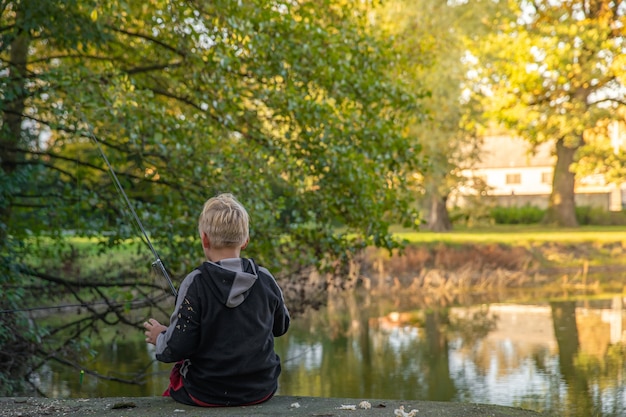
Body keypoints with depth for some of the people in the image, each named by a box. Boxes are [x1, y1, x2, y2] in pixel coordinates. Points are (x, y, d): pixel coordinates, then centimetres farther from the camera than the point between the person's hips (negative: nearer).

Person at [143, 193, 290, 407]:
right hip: (261, 390, 3)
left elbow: (176, 348, -17)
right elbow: (280, 327, 8)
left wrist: (159, 337, 3)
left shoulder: (196, 283, -18)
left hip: (207, 394, -3)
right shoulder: (264, 279, -8)